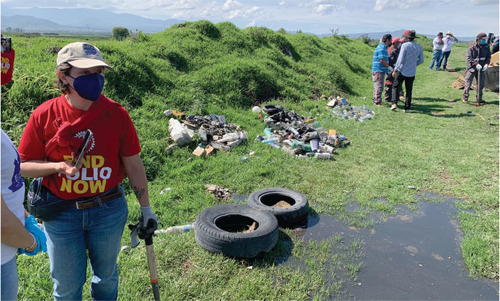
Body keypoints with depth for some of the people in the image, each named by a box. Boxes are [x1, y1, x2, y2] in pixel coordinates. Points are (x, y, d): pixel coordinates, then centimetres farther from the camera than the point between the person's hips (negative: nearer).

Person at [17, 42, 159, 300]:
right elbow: (24, 165, -2)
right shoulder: (44, 116, -11)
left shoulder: (116, 114, -11)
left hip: (108, 210, 0)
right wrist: (58, 166, -21)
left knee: (106, 275, 22)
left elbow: (133, 164, -4)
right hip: (61, 214, 0)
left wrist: (146, 208, 1)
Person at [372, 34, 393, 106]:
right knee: (379, 87, -9)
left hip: (380, 71, 11)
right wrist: (389, 67, -11)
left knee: (377, 87, 17)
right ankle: (377, 102, -7)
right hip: (379, 70, -11)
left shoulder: (383, 47, 18)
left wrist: (388, 67, 18)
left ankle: (375, 101, 25)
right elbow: (382, 60, -21)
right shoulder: (382, 48, -15)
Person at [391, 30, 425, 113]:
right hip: (412, 72, 4)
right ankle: (407, 108, 11)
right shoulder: (419, 47, 5)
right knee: (409, 90, 10)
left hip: (401, 71, -4)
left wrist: (395, 70, -9)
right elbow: (421, 60, 11)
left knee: (396, 87, 7)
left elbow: (400, 59, -14)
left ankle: (394, 103, -9)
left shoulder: (405, 45, -10)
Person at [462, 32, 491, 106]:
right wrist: (476, 64, -26)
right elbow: (468, 57, -17)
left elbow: (489, 56, 11)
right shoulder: (472, 47, -12)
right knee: (468, 83, -3)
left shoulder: (486, 47, 4)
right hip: (472, 68, -5)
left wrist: (486, 64, -6)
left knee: (481, 84, 6)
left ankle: (479, 99, 17)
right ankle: (465, 97, 13)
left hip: (481, 69, 5)